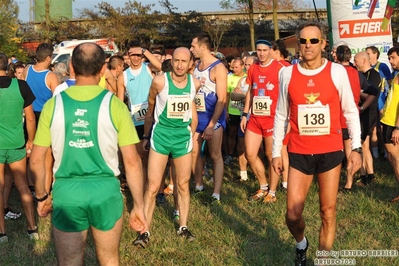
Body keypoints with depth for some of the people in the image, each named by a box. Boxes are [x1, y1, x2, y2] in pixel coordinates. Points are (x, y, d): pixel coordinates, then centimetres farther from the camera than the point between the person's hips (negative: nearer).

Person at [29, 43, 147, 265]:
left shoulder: (54, 105, -3)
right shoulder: (114, 105, -7)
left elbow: (37, 160, 0)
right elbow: (132, 161, -7)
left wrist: (42, 196, 15)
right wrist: (139, 205, 2)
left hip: (66, 192, 1)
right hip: (105, 191, 0)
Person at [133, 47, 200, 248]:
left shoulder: (195, 84, -4)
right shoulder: (159, 82, -14)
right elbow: (150, 110, 1)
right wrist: (146, 136, 9)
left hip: (183, 136, 3)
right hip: (161, 135, -3)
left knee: (183, 185, 11)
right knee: (152, 187, -4)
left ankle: (183, 226, 24)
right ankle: (145, 231, 3)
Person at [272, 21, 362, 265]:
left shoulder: (337, 71, -4)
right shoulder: (288, 73, 0)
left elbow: (351, 112, 2)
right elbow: (281, 115, 8)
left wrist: (356, 148, -4)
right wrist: (276, 152, 8)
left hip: (331, 152, -1)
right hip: (299, 153, 1)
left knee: (328, 212, 8)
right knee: (293, 214, 1)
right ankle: (301, 244, 33)